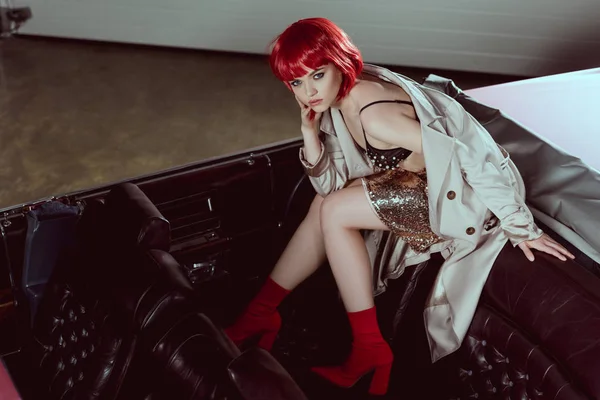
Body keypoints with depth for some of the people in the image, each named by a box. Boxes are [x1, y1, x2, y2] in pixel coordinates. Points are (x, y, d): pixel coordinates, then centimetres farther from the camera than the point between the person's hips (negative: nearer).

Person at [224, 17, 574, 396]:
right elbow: (332, 183, 1)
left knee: (335, 213, -15)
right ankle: (262, 309, 17)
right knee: (324, 206, 7)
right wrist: (310, 133, -15)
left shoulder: (374, 113, -29)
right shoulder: (336, 97, -1)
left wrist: (521, 227, -23)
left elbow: (468, 156, -29)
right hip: (427, 179, 9)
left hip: (467, 191, -9)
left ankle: (369, 347, -5)